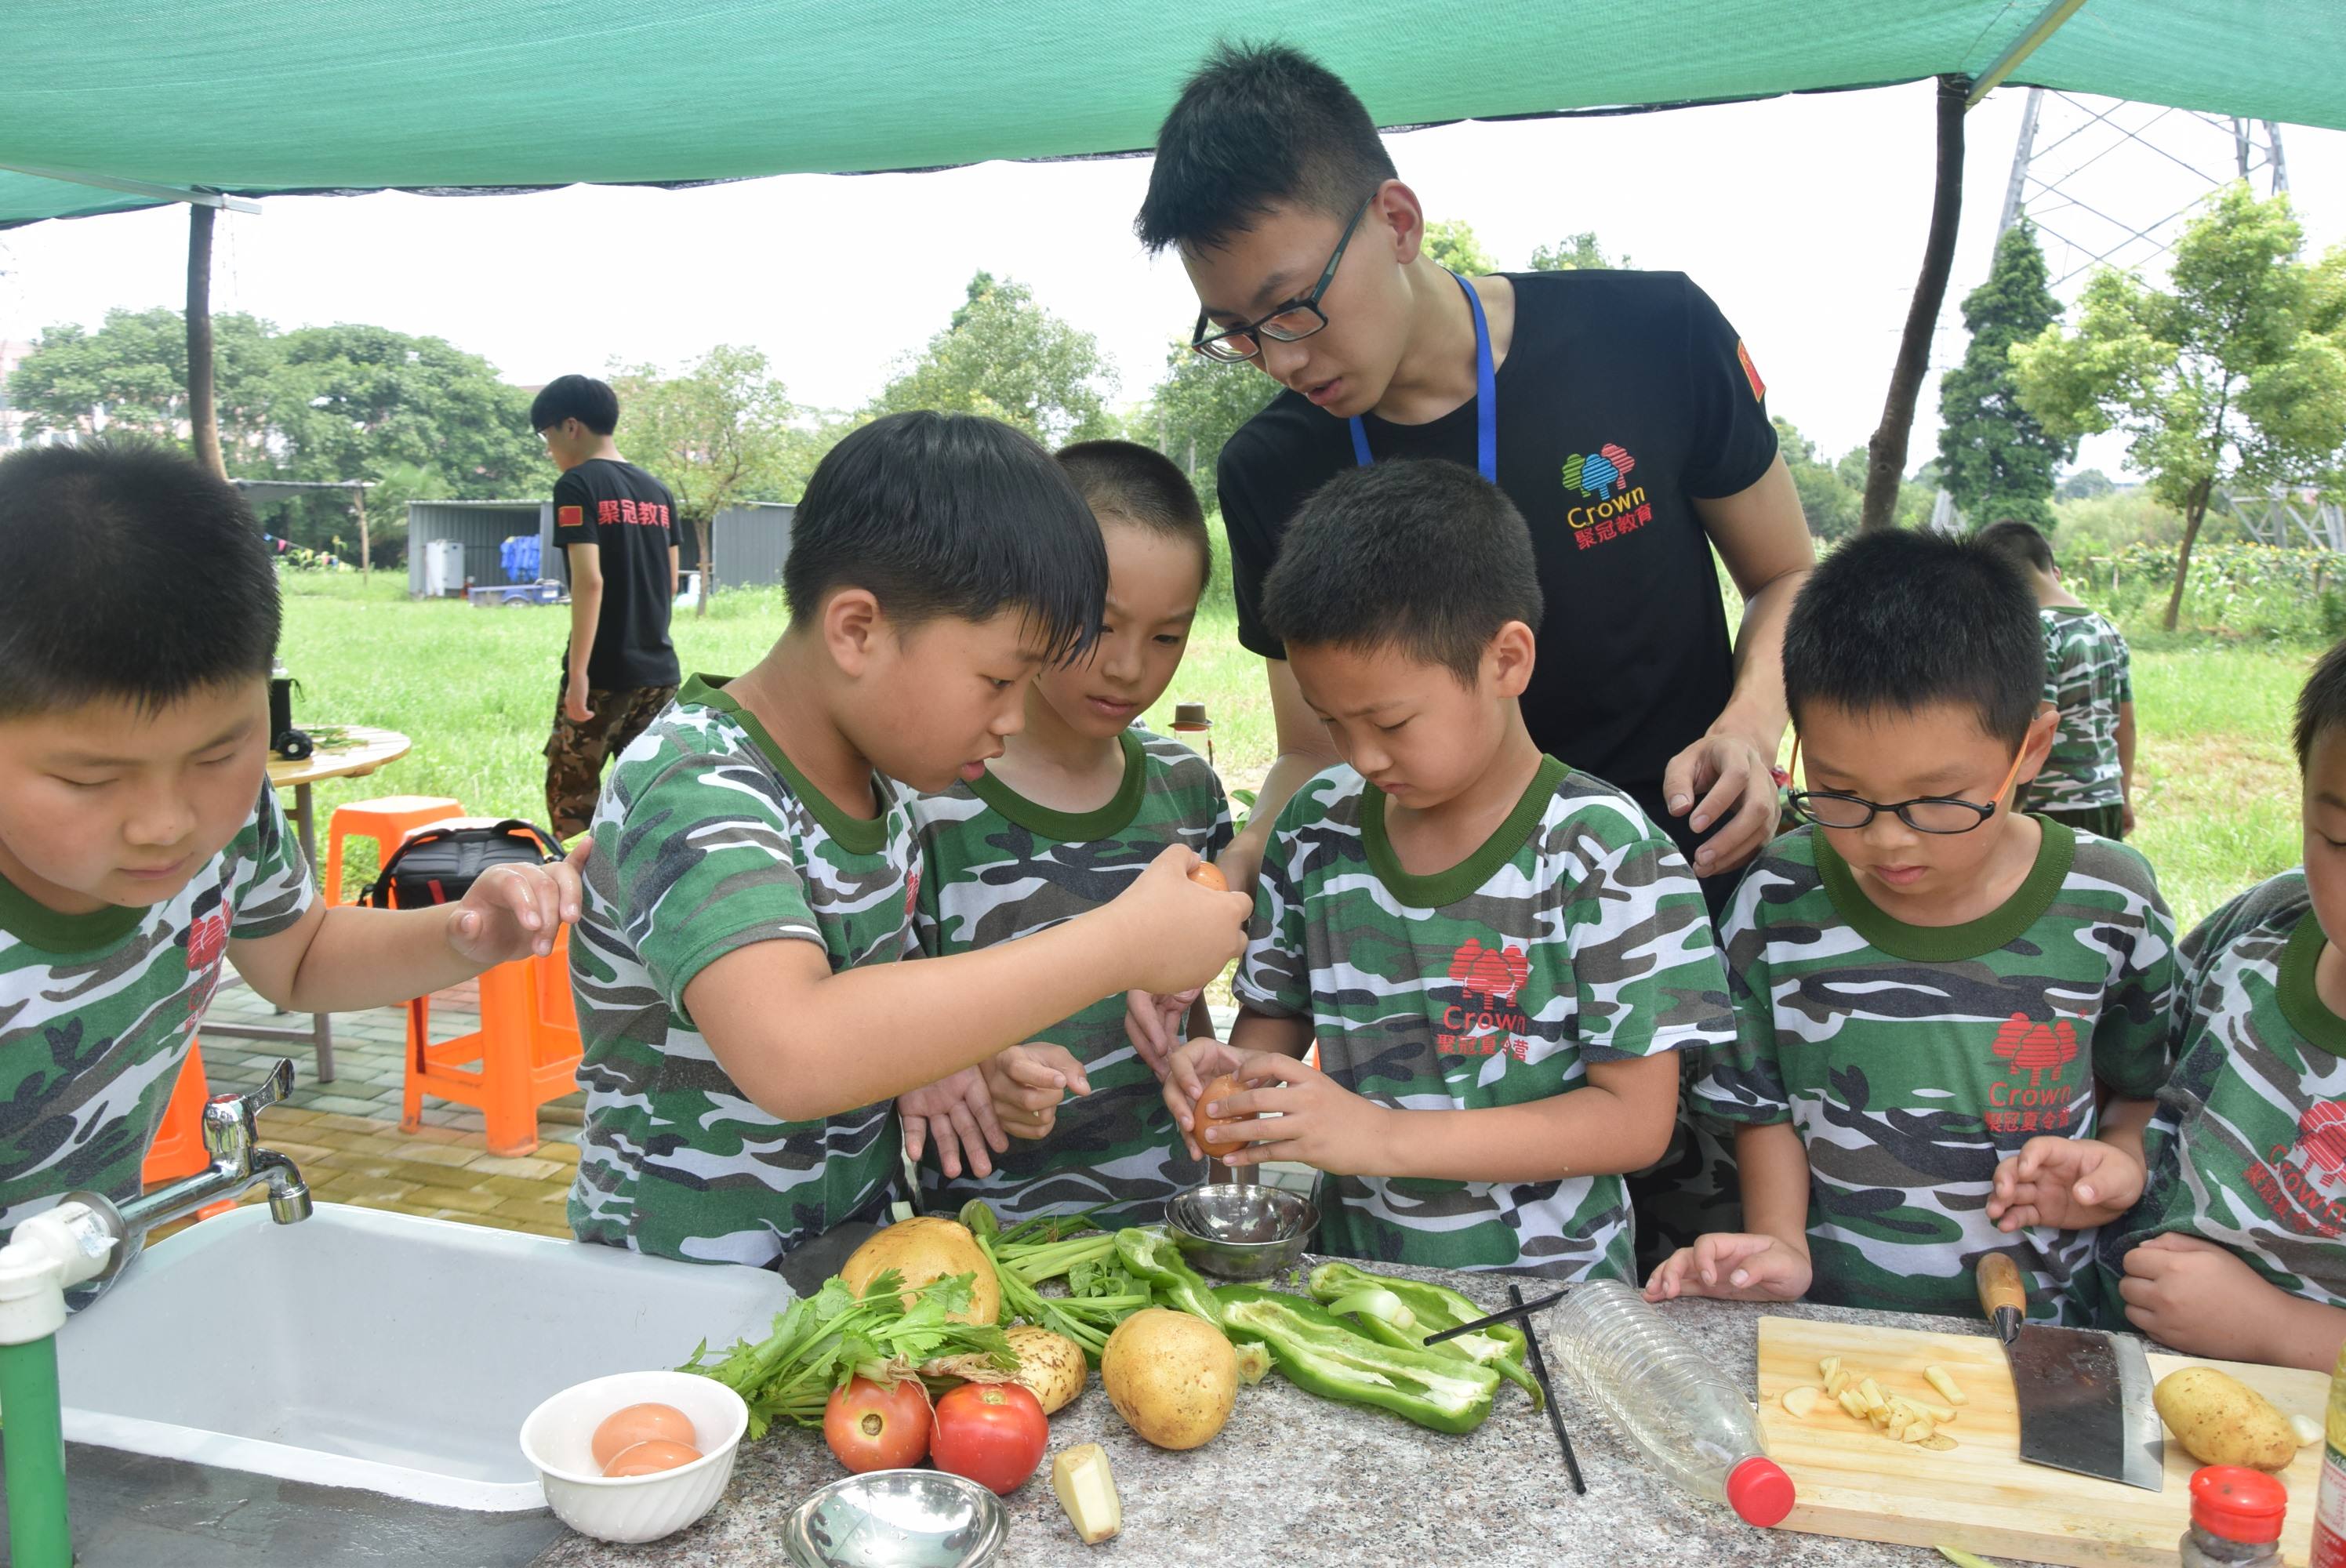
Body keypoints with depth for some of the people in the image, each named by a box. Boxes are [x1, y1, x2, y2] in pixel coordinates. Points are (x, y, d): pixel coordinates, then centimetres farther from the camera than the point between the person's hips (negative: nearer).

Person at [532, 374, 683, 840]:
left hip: (604, 672, -6)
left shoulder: (578, 485, -9)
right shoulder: (657, 491, 11)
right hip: (659, 670, 6)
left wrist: (577, 670, -19)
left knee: (570, 794, 5)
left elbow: (589, 580, -19)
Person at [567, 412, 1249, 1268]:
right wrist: (1124, 943, -31)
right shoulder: (693, 788, -21)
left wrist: (941, 1070, -4)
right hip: (682, 1304, -7)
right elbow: (791, 1054, -37)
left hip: (848, 1262, 7)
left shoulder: (872, 777, 3)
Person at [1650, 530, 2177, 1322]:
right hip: (1825, 1310, 0)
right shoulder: (1778, 905, -6)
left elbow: (2146, 1087, 12)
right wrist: (1780, 1242, -8)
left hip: (2037, 1319, 1)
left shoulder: (2111, 904, -4)